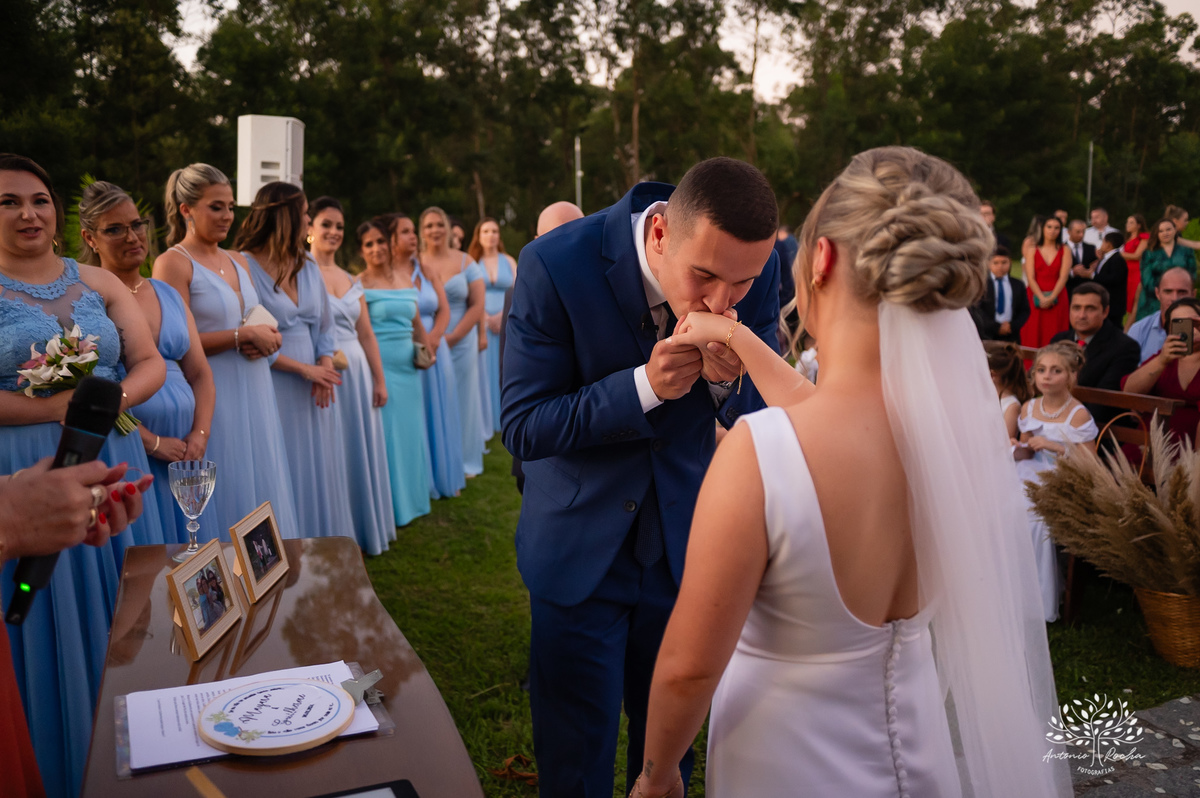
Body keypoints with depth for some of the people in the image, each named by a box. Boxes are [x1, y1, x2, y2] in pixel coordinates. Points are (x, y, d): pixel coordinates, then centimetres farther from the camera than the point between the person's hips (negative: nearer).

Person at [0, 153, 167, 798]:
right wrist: (52, 408, -20)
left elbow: (151, 363, 3)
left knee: (121, 613, 11)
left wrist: (113, 398, -15)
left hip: (112, 466, 4)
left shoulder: (98, 282, 9)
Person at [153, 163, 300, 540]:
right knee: (226, 495, 0)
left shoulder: (238, 262, 14)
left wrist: (266, 340, -1)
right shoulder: (173, 263, -8)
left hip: (253, 392, 7)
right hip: (212, 397, -7)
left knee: (260, 488, 12)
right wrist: (244, 334, -15)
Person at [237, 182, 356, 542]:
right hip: (272, 389, -6)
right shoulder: (244, 267, -8)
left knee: (318, 475, 10)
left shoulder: (308, 267, 13)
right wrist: (304, 369, -12)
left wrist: (324, 369, -5)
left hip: (314, 392, 6)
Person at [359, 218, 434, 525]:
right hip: (379, 367, -5)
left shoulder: (406, 278, 13)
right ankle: (388, 507, 10)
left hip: (407, 367, 6)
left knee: (409, 431, 11)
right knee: (385, 434, -1)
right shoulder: (360, 284, -4)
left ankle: (409, 499, 25)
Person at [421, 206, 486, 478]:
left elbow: (478, 306, -2)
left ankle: (464, 462, 20)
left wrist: (452, 337, -11)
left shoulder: (465, 262, 3)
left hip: (460, 343, 0)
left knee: (461, 402, 7)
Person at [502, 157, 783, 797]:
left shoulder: (758, 269, -14)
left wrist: (729, 380, -28)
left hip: (686, 546, 3)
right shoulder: (556, 264, -23)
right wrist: (646, 385, -31)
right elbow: (521, 427, -19)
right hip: (580, 547, -2)